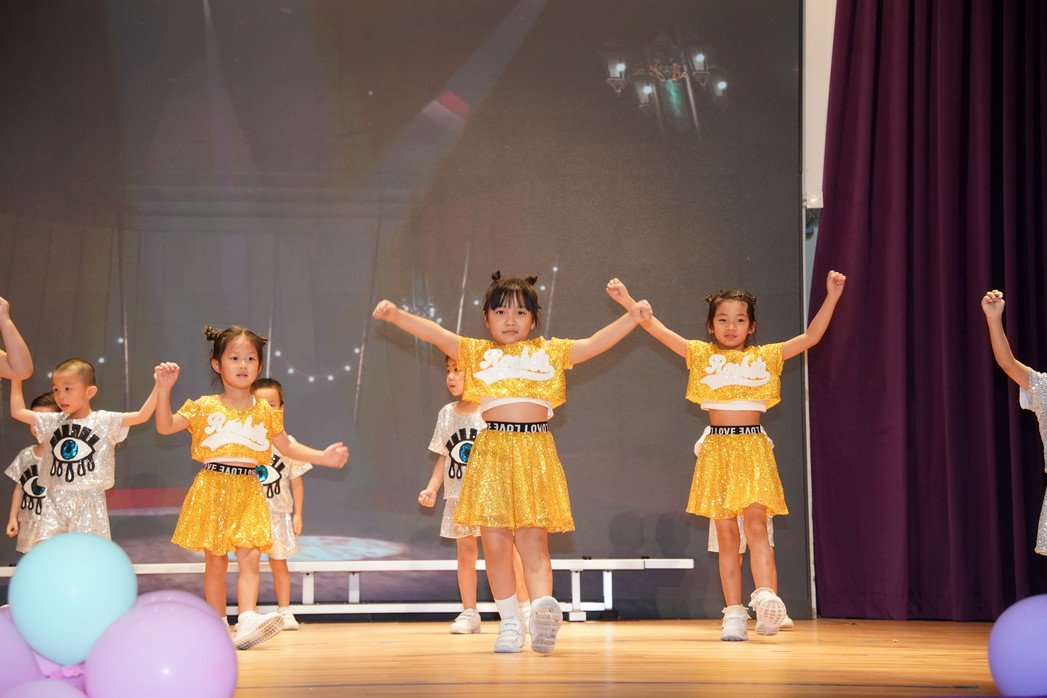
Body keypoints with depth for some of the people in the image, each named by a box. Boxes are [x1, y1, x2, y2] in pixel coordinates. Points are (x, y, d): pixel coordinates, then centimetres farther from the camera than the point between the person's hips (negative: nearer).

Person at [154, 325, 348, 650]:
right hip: (213, 489, -2)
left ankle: (247, 619, -25)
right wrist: (164, 389, -13)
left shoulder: (265, 412, 9)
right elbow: (165, 426, -2)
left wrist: (323, 456, 11)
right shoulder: (205, 407, 2)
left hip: (248, 492, 2)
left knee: (250, 556, -14)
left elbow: (287, 446, 21)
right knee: (215, 561, 3)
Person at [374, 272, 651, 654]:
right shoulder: (477, 352, 15)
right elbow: (436, 334, 2)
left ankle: (543, 607, -14)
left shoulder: (550, 352, 15)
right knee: (495, 540, -5)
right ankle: (510, 623, -6)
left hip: (535, 453, -1)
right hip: (493, 451, 1)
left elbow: (596, 343, 8)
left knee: (534, 538, -6)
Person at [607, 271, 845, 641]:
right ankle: (734, 614, 2)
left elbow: (811, 337, 3)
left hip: (753, 449, -1)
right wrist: (627, 300, -5)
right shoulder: (702, 355, 8)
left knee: (756, 524, -15)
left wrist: (831, 296, -6)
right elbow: (659, 330, 3)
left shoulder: (765, 357, 8)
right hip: (716, 450, 1)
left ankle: (766, 598, -25)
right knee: (726, 534, 2)